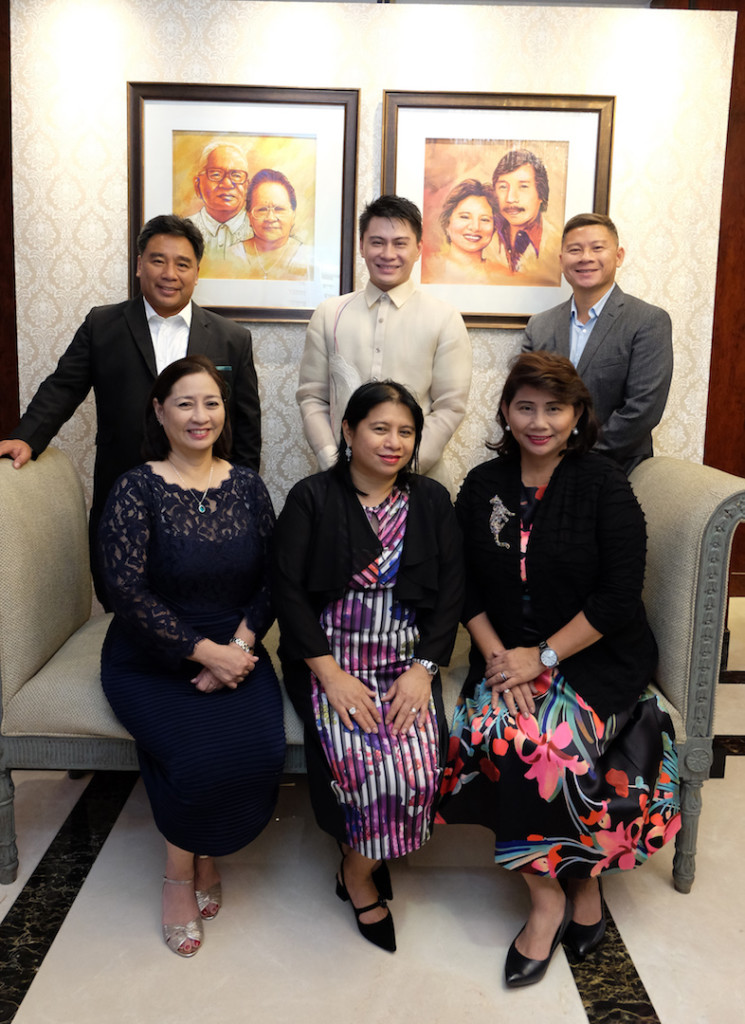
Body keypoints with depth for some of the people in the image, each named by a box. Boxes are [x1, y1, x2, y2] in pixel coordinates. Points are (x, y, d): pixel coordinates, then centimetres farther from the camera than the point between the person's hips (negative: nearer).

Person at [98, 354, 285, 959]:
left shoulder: (247, 486, 5)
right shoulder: (137, 490, -7)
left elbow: (271, 580, 4)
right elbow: (128, 591, -13)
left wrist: (240, 645, -13)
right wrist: (205, 652, -17)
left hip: (234, 649, 3)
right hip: (151, 659, -3)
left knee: (262, 748, -22)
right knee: (199, 754, -26)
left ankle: (206, 854, 8)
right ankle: (182, 871, 5)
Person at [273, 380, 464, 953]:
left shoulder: (432, 502, 8)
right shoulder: (312, 499, 1)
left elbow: (451, 593, 4)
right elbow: (287, 589, -5)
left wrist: (422, 670, -9)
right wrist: (330, 674, -14)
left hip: (406, 662, 2)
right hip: (329, 659, -2)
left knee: (418, 764, -22)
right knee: (361, 760, -25)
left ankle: (359, 871, 6)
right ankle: (366, 876, 6)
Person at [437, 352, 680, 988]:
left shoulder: (604, 485, -5)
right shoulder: (483, 485, 6)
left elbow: (620, 596, -10)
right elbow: (466, 587, 5)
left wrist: (542, 656, -15)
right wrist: (498, 656, -9)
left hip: (598, 658, -3)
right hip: (509, 656, 3)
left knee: (540, 740, -28)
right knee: (491, 730, -25)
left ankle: (549, 893, -3)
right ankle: (569, 890, -8)